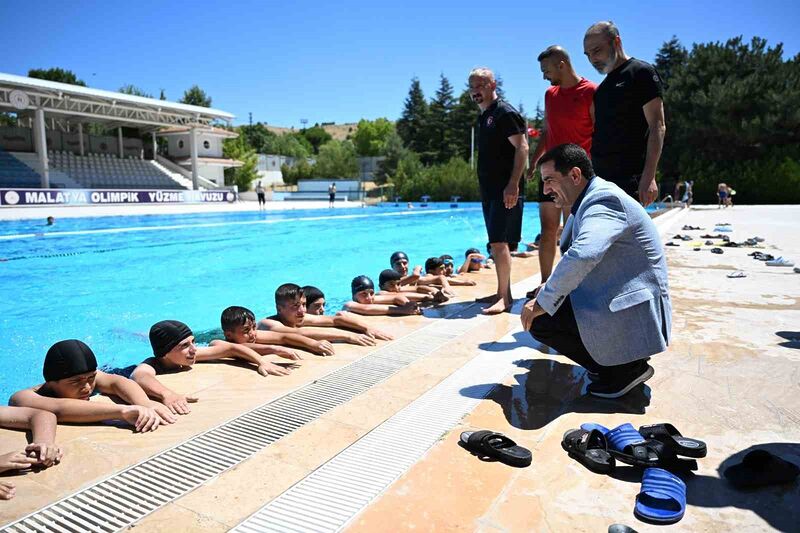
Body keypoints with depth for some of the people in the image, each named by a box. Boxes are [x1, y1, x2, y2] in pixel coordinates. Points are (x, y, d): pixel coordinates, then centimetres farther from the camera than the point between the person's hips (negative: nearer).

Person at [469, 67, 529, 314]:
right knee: (497, 243, 11)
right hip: (489, 189, 9)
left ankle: (504, 297, -6)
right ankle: (503, 293, 19)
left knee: (498, 241, -12)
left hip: (505, 189, -9)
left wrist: (513, 184, -24)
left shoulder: (505, 112, -8)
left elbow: (522, 147, -16)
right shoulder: (483, 117, 19)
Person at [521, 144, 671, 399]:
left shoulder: (604, 200, -20)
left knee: (540, 320, -16)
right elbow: (578, 255, 22)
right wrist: (550, 287, 7)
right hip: (612, 298, 10)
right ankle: (614, 361, 14)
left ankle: (624, 368, -2)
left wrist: (543, 302, -25)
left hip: (634, 315, -10)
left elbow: (583, 256, -37)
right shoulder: (589, 200, 11)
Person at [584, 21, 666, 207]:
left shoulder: (641, 72, -1)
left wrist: (649, 177, -21)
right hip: (601, 178, 8)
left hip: (630, 179, -7)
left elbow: (657, 126, -10)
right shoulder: (603, 86, 22)